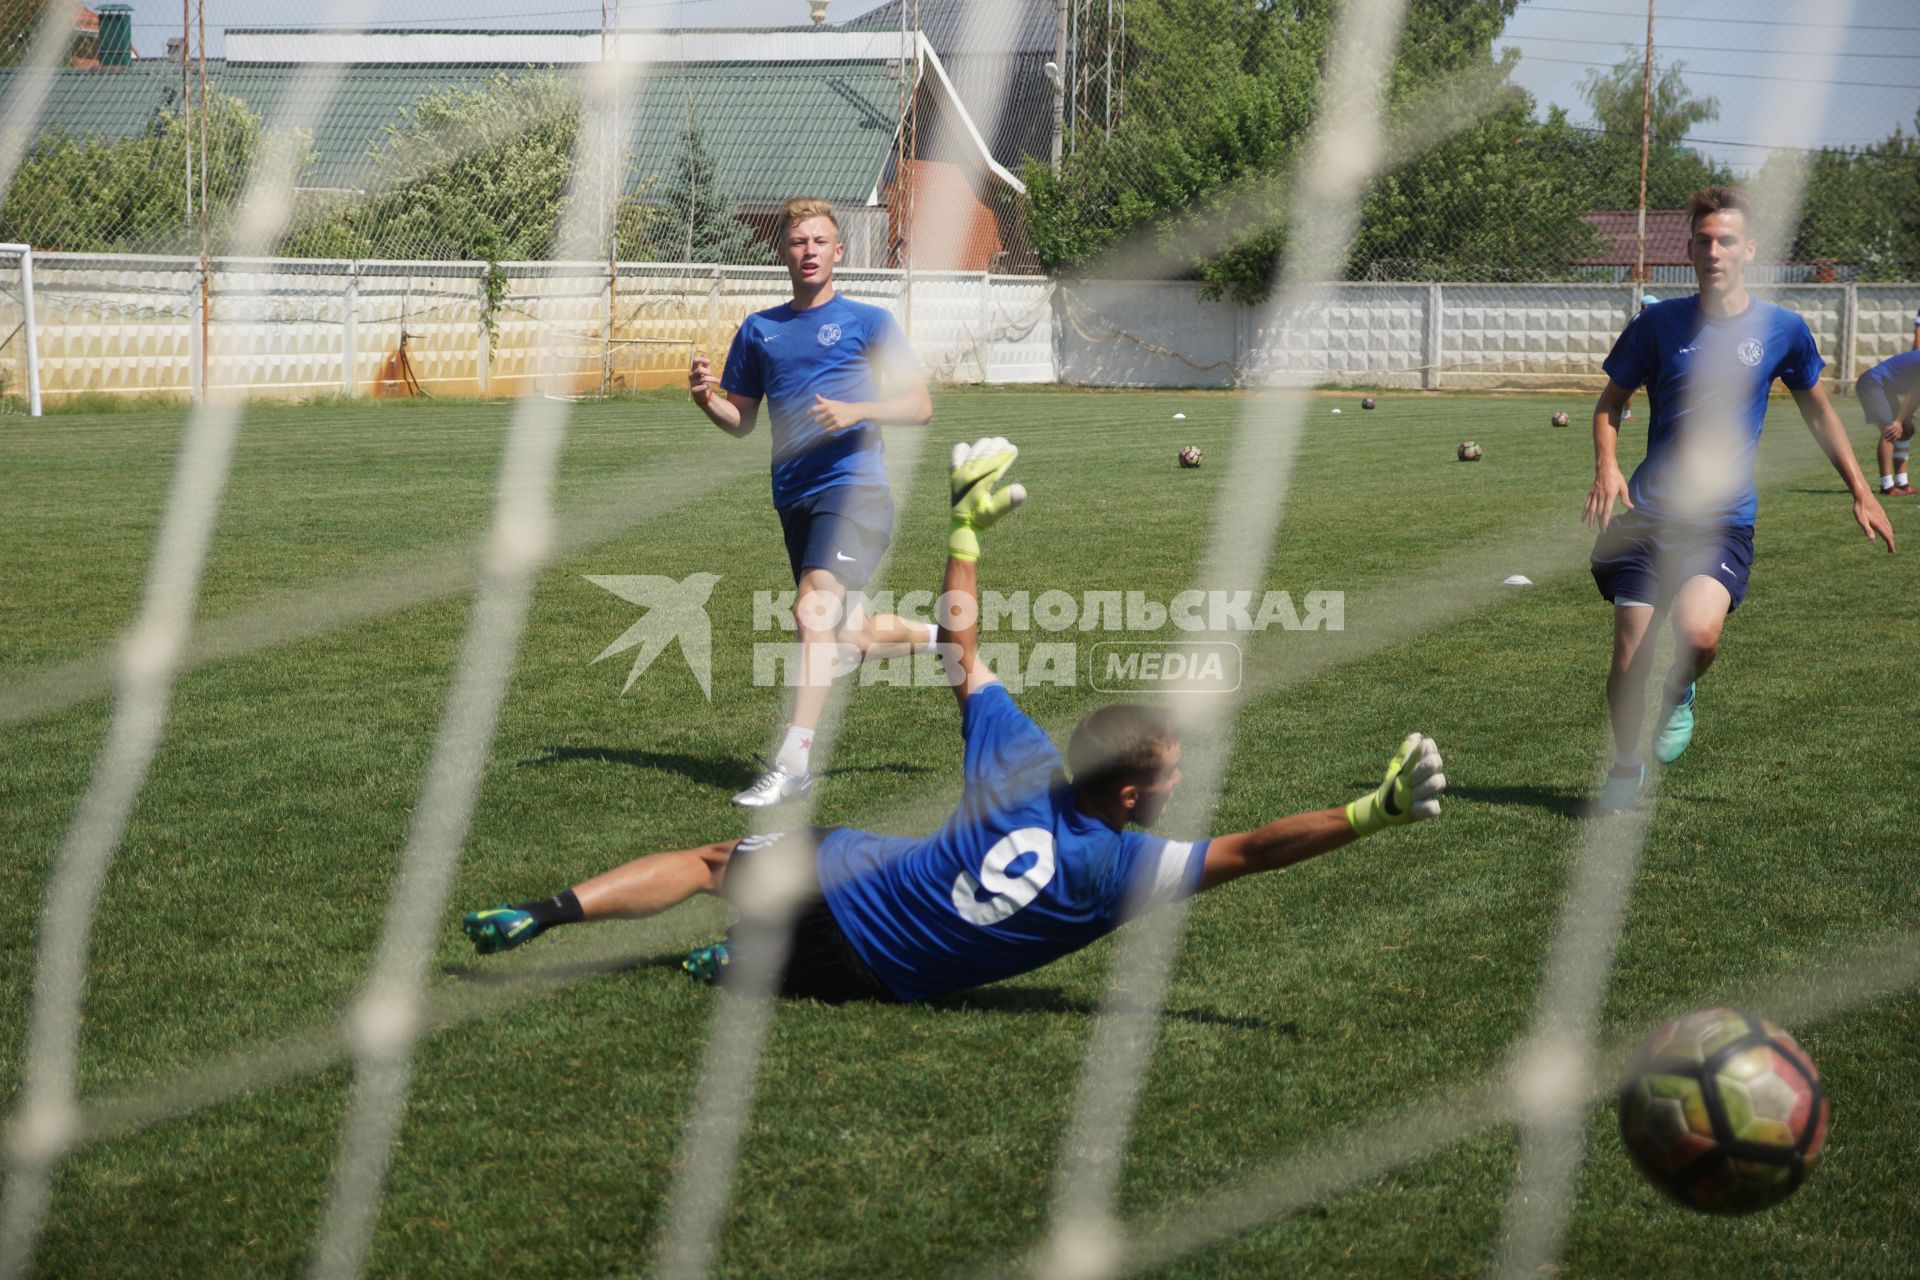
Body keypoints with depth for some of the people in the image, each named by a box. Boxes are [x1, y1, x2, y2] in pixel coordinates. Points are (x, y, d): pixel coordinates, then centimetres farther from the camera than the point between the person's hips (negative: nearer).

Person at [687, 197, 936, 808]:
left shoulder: (866, 321, 3)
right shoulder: (760, 330, 15)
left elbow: (919, 404, 0)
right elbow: (741, 420, 18)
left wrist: (855, 411, -16)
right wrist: (706, 398, -4)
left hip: (853, 487, -6)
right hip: (793, 498, 6)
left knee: (813, 608, -24)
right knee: (838, 633, 12)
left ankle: (793, 761, -26)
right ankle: (937, 636, 40)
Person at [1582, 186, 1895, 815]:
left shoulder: (1782, 330, 1)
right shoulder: (1658, 324, 0)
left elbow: (1817, 409, 17)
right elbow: (1610, 402, 12)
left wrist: (1861, 493, 18)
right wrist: (1606, 466, -7)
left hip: (1724, 520, -1)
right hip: (1649, 514, 1)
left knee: (1698, 631, -27)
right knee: (1630, 652, -5)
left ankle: (1679, 694, 9)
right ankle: (1625, 768, 22)